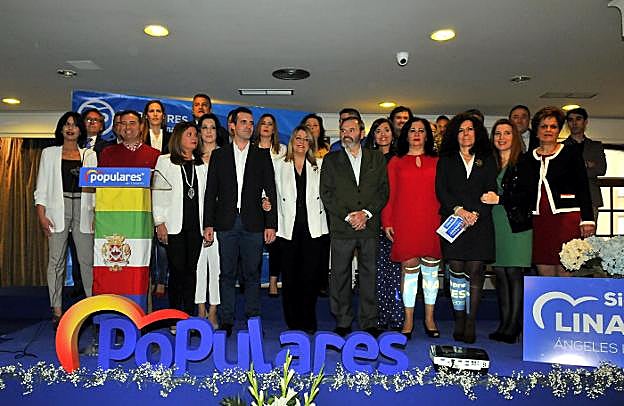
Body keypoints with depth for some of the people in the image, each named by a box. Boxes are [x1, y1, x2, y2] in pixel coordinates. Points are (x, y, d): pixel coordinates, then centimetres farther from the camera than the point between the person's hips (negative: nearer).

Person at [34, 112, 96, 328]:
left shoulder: (90, 155, 13)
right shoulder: (49, 153, 11)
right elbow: (42, 187, 6)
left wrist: (97, 214, 0)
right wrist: (42, 215, -3)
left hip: (83, 210, 0)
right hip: (57, 210, 0)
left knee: (88, 259, -3)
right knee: (56, 260, 1)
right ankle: (57, 310, 7)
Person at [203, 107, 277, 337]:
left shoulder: (262, 156, 9)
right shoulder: (218, 155, 10)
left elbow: (270, 192, 5)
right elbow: (211, 192, 7)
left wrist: (271, 225, -2)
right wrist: (208, 224, 0)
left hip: (253, 224, 0)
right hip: (226, 223, 0)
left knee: (252, 274, 5)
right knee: (227, 274, 5)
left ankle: (253, 319, 14)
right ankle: (226, 321, 14)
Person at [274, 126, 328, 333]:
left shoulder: (318, 166, 12)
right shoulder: (280, 165, 11)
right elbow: (275, 194, 7)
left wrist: (322, 223, 2)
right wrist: (274, 225, -3)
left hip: (312, 227, 0)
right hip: (289, 227, 0)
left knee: (310, 274, 0)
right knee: (289, 275, 3)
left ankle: (308, 321, 12)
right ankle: (292, 321, 14)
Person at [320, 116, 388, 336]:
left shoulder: (377, 159, 11)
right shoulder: (331, 160, 8)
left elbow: (384, 190, 5)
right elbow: (326, 194, 1)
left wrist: (366, 213, -9)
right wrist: (348, 216, -9)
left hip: (369, 226, 1)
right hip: (341, 227, 0)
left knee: (369, 274, 5)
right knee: (340, 275, 4)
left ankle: (369, 322, 17)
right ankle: (342, 322, 16)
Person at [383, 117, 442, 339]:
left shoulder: (436, 162, 12)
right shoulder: (396, 162, 9)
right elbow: (390, 194, 5)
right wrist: (387, 222, -1)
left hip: (432, 223, 2)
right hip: (405, 223, -1)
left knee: (431, 268, 7)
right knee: (409, 268, 1)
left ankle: (429, 318, 20)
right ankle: (408, 319, 12)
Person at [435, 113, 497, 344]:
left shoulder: (487, 161, 15)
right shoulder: (446, 160, 14)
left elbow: (491, 191, 6)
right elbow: (441, 190, 3)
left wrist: (476, 213, -9)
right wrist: (458, 210, -11)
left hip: (480, 223, 0)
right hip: (453, 221, 0)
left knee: (475, 271, -3)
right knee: (456, 270, -2)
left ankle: (470, 324, 2)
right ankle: (459, 321, 7)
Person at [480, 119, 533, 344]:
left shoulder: (524, 162, 0)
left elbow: (527, 193, -8)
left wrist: (499, 199, -14)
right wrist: (487, 198, -1)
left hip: (517, 223, -5)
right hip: (495, 224, 5)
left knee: (514, 273, -6)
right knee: (500, 273, 5)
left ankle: (513, 328, -1)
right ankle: (504, 324, 12)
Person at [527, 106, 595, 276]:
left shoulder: (571, 152, 5)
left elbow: (583, 187, 1)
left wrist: (587, 219, -7)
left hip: (567, 218, -3)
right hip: (539, 222, 3)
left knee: (565, 274, -6)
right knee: (544, 276, 3)